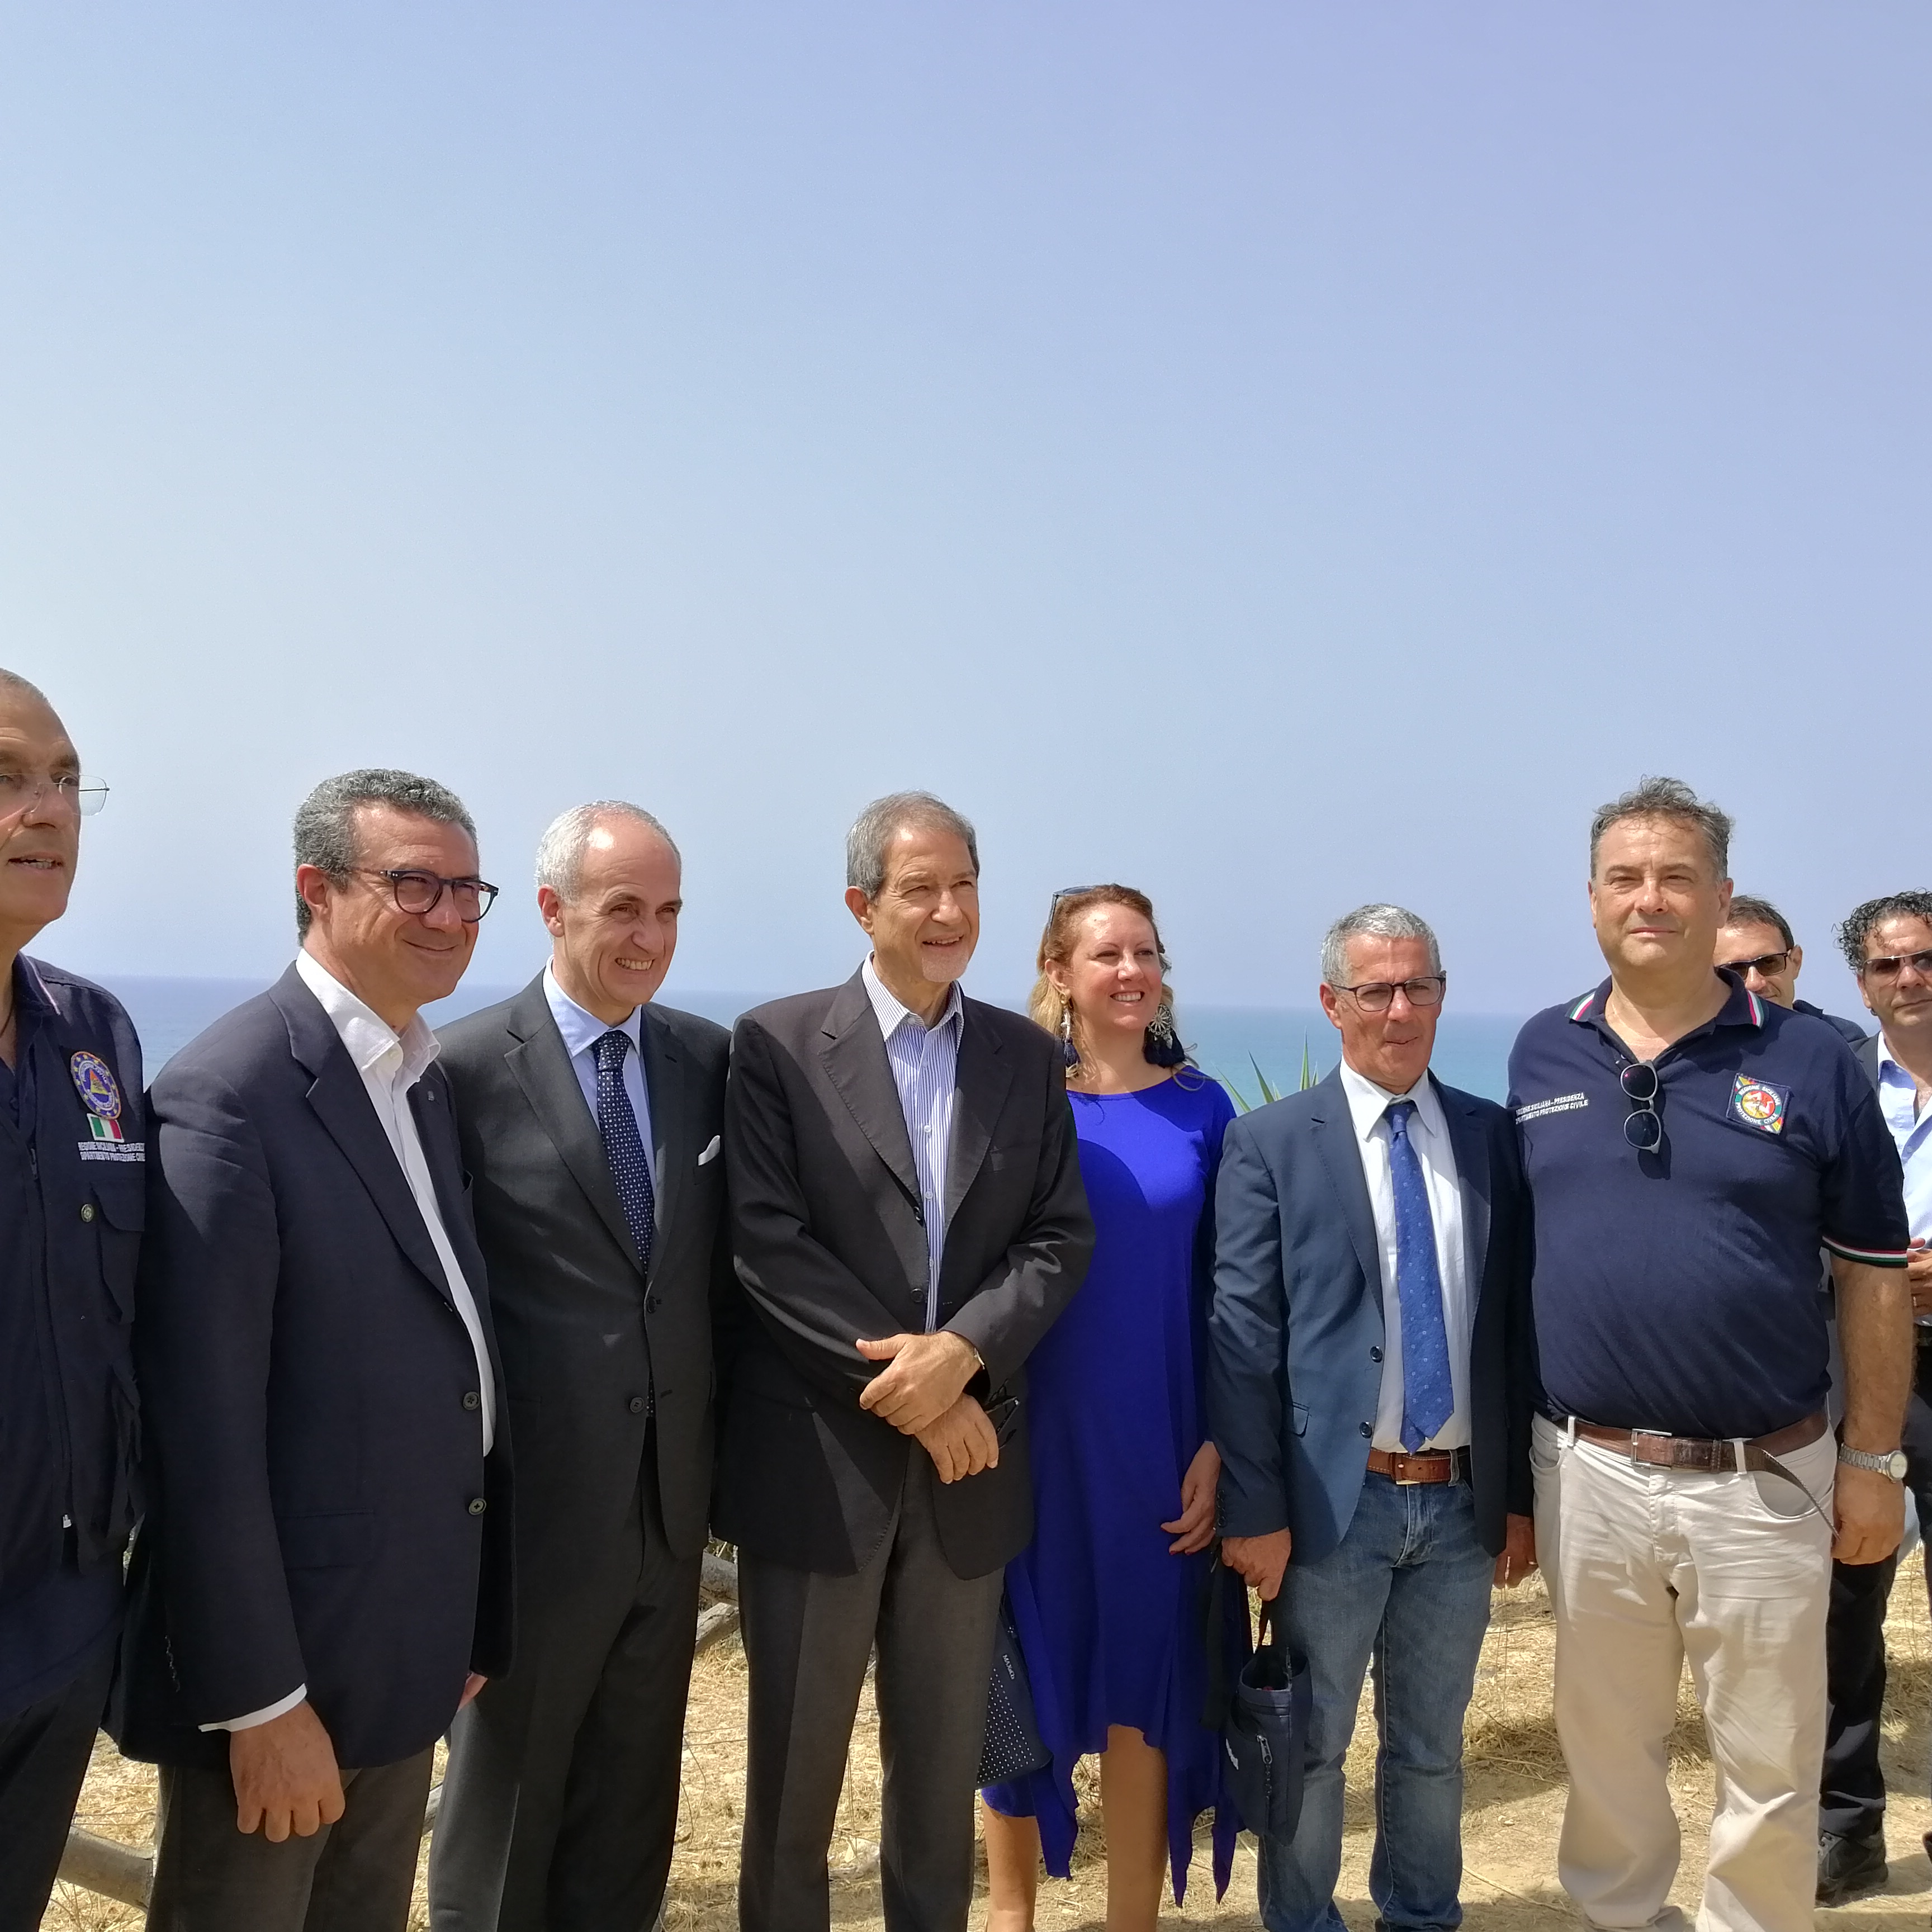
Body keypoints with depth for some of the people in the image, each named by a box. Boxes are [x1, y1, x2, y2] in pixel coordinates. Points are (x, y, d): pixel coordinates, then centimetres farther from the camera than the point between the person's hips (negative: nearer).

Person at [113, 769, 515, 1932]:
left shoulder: (428, 1081, 8)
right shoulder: (229, 1094, -18)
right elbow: (203, 1426, -20)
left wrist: (472, 1620, 11)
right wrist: (260, 1699, -19)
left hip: (407, 1648, 8)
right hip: (281, 1651, -8)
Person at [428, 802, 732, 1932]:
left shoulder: (709, 1059, 2)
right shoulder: (468, 1067, -12)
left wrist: (720, 1436, 4)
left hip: (671, 1499, 4)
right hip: (537, 1501, -4)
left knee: (633, 1803, 19)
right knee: (507, 1794, 15)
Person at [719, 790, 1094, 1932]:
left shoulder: (1028, 1056, 7)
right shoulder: (779, 1043, -5)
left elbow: (1063, 1238, 2)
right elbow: (766, 1240, -12)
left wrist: (962, 1350, -16)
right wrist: (907, 1389, -15)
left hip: (968, 1457, 3)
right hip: (817, 1454, -3)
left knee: (944, 1762, 16)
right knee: (795, 1759, 11)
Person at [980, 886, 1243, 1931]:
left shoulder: (1201, 1109, 2)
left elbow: (1224, 1291, 2)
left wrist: (1219, 1443, -4)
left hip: (1161, 1449, 1)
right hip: (1037, 1440, -1)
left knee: (1148, 1684, 9)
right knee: (1026, 1681, 12)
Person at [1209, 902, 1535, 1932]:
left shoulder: (1492, 1135, 4)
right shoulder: (1270, 1143, -6)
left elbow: (1517, 1321, 7)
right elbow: (1242, 1338, -8)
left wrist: (1522, 1491, 6)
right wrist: (1255, 1510, -11)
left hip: (1465, 1499, 4)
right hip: (1336, 1499, -3)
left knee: (1432, 1743, 18)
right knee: (1310, 1745, 11)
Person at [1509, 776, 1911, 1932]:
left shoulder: (1810, 1060, -3)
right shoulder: (1540, 1055, 3)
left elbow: (1874, 1273, 1)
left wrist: (1873, 1461, 0)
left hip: (1766, 1479, -1)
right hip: (1589, 1474, 2)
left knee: (1771, 1769, 11)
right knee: (1607, 1754, 16)